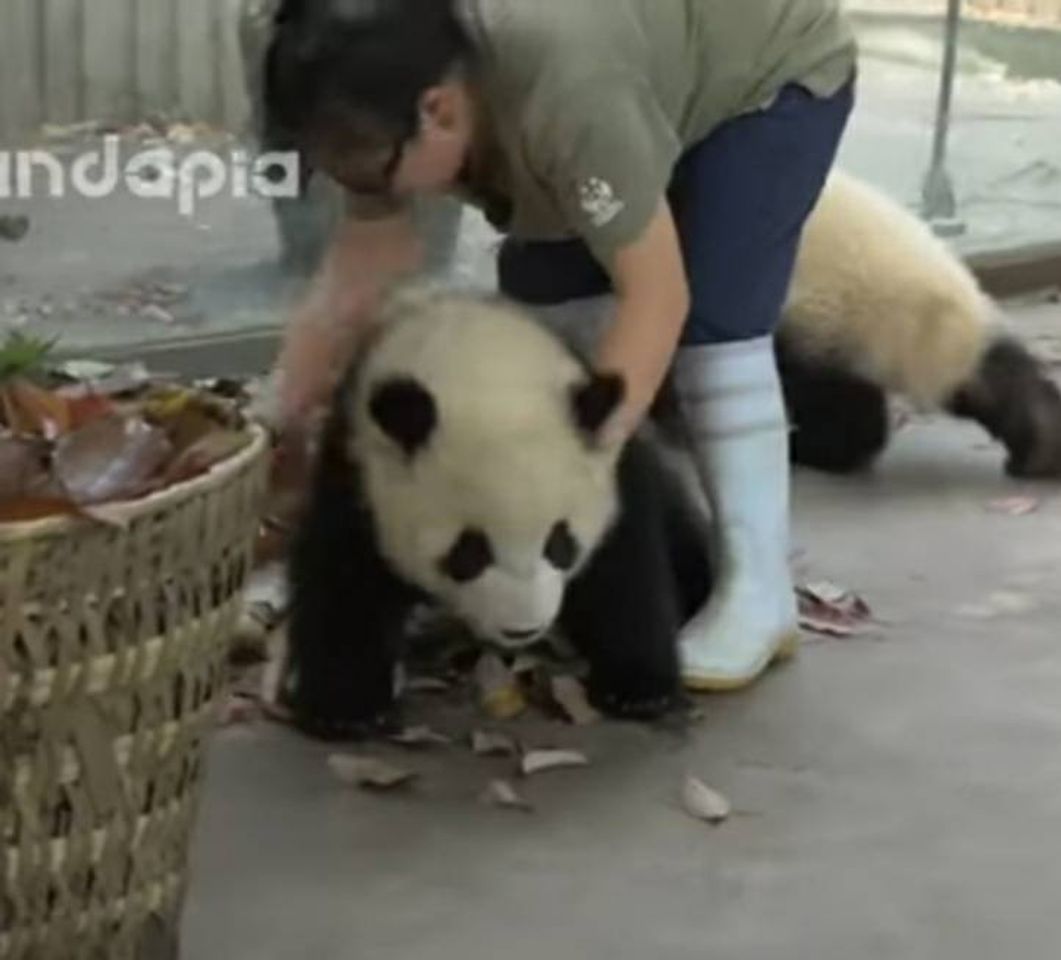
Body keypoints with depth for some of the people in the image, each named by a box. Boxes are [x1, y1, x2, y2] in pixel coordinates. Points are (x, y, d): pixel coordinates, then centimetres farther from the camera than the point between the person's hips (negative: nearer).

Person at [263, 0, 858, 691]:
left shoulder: (564, 87, -43)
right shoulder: (397, 84, -19)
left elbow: (658, 296, -40)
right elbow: (357, 281, -11)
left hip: (777, 73, -7)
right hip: (666, 89, 8)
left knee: (714, 321, -21)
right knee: (536, 293, 0)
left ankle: (759, 596, -13)